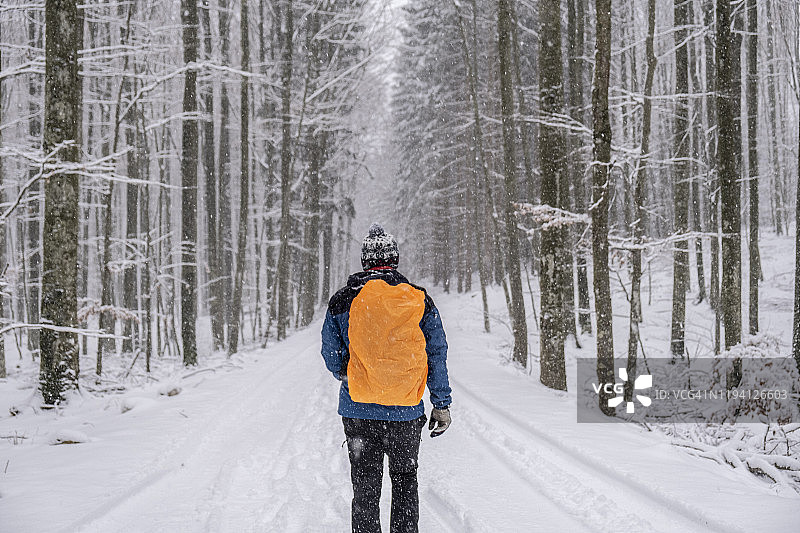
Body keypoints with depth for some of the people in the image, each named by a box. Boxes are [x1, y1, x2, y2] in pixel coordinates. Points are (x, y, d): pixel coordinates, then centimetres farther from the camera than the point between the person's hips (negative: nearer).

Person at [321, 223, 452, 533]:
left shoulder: (342, 301, -4)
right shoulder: (420, 300, -1)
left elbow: (332, 358, 2)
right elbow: (436, 356, 2)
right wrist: (442, 404, 9)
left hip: (358, 412, -1)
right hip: (406, 413, 1)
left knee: (365, 487, 8)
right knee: (405, 479, 18)